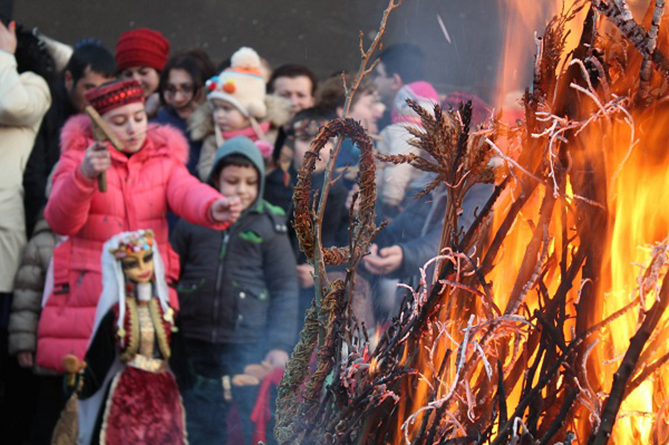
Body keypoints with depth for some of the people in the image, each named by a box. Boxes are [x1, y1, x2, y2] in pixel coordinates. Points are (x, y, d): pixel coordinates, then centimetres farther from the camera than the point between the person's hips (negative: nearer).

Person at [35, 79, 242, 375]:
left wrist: (212, 208, -35)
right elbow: (60, 222, -11)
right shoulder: (79, 156, 4)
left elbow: (186, 191, -11)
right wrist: (84, 176, -30)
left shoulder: (164, 158, 12)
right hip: (87, 292, -2)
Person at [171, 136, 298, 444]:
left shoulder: (269, 225, 2)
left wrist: (281, 344, -6)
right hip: (195, 343, 1)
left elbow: (285, 289, 2)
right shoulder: (192, 218, 4)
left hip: (247, 346, -1)